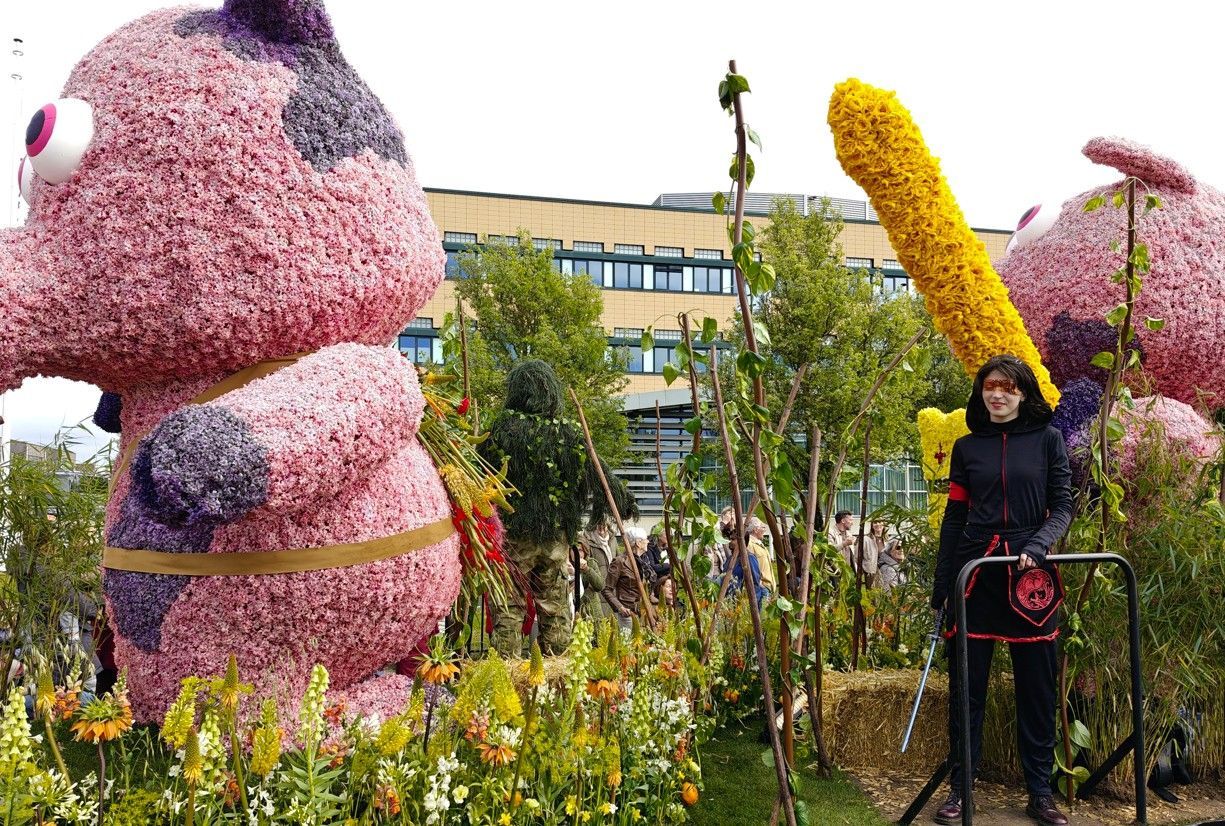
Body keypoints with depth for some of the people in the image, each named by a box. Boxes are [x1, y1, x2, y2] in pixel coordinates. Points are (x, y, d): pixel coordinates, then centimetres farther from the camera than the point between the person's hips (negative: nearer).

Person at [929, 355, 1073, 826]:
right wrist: (941, 587, 7)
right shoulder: (967, 447, 9)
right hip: (975, 571, 1)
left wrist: (1038, 543, -18)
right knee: (966, 685, 3)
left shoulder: (1048, 440, 5)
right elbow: (954, 519, 9)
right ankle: (961, 788, 12)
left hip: (1030, 574, -1)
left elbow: (1063, 506, 2)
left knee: (1037, 687, 6)